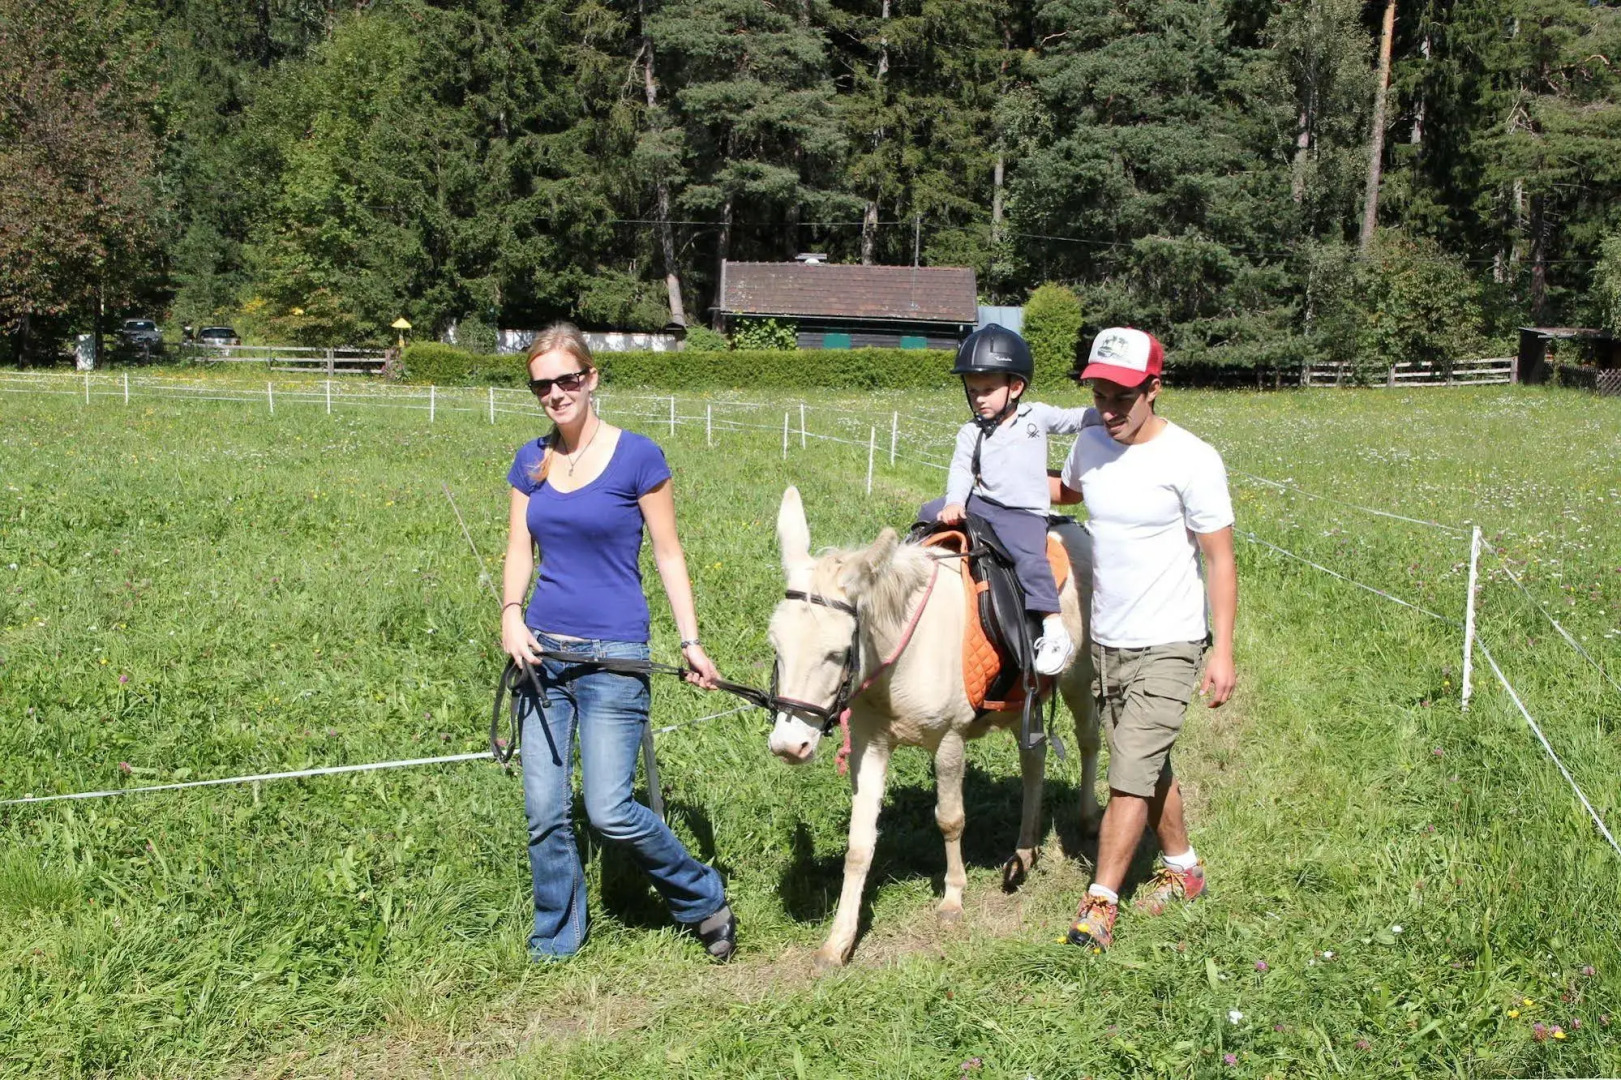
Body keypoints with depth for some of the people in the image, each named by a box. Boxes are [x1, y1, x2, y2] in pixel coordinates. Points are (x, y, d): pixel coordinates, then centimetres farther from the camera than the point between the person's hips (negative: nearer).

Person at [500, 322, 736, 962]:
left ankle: (706, 903, 16)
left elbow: (668, 555, -2)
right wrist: (511, 614, -10)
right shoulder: (531, 462, 7)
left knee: (610, 812, -7)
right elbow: (519, 551, 9)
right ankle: (555, 943, 25)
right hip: (542, 651, 5)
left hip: (613, 657, -5)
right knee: (544, 814, 7)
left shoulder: (637, 457, -6)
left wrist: (690, 642, -7)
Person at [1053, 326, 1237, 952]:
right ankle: (1183, 867, 37)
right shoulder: (1090, 446, 1)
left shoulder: (1190, 460, -16)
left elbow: (1220, 559, -13)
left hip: (1168, 646, -6)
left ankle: (1099, 902, 2)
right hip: (1106, 642, 6)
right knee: (1146, 766, 18)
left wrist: (1222, 652, -17)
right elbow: (1067, 490, 25)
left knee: (1132, 774, -7)